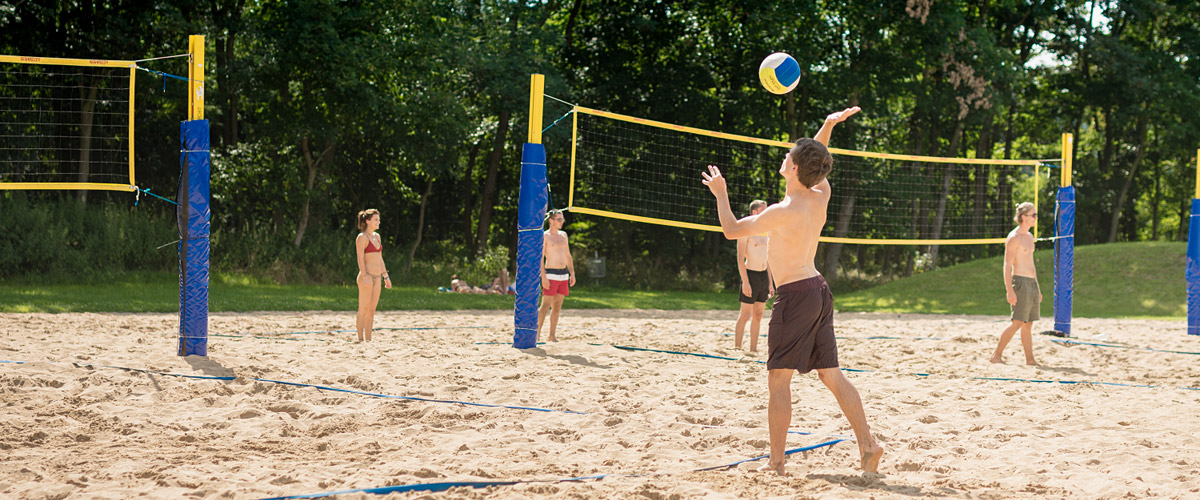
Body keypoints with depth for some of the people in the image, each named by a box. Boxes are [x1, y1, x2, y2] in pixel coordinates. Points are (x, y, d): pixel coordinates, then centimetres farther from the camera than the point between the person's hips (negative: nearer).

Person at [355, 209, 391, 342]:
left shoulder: (377, 236, 16)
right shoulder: (362, 237, -7)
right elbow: (360, 258, -14)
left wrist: (385, 276, 19)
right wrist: (364, 276, -23)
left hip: (377, 277, 8)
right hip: (366, 276, -8)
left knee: (371, 310, 7)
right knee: (363, 310, -6)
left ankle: (368, 340, 10)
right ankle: (360, 340, -5)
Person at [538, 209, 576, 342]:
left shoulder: (563, 235, 15)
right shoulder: (544, 236, -6)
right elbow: (540, 258, -10)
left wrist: (572, 274, 12)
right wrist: (543, 277, -17)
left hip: (563, 275, 6)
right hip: (551, 275, -6)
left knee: (557, 306, 6)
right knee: (545, 306, -9)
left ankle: (552, 336, 8)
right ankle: (537, 333, -4)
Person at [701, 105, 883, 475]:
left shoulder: (783, 212, -17)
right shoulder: (820, 197, 5)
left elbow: (731, 230, -7)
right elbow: (817, 167, 27)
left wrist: (720, 193, 7)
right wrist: (828, 127, 16)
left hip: (795, 294, -8)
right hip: (819, 290, 8)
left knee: (778, 379, -3)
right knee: (831, 375, 10)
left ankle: (776, 462, -2)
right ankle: (867, 444, 5)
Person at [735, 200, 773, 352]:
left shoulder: (765, 232, 15)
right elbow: (740, 258, -13)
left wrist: (770, 283, 17)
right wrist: (745, 282, -20)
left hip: (764, 276, 8)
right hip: (750, 275, -7)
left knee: (758, 316, 9)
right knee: (745, 316, -7)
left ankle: (753, 349, 13)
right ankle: (737, 349, -3)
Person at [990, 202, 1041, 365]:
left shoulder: (1029, 236, 17)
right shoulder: (1014, 238, -11)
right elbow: (1007, 265, -15)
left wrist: (1037, 287, 23)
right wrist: (1009, 290, -21)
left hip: (1032, 282, 9)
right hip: (1020, 281, -9)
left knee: (1028, 324, 7)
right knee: (1018, 322, -11)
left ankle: (1030, 360, 8)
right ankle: (997, 355, -6)